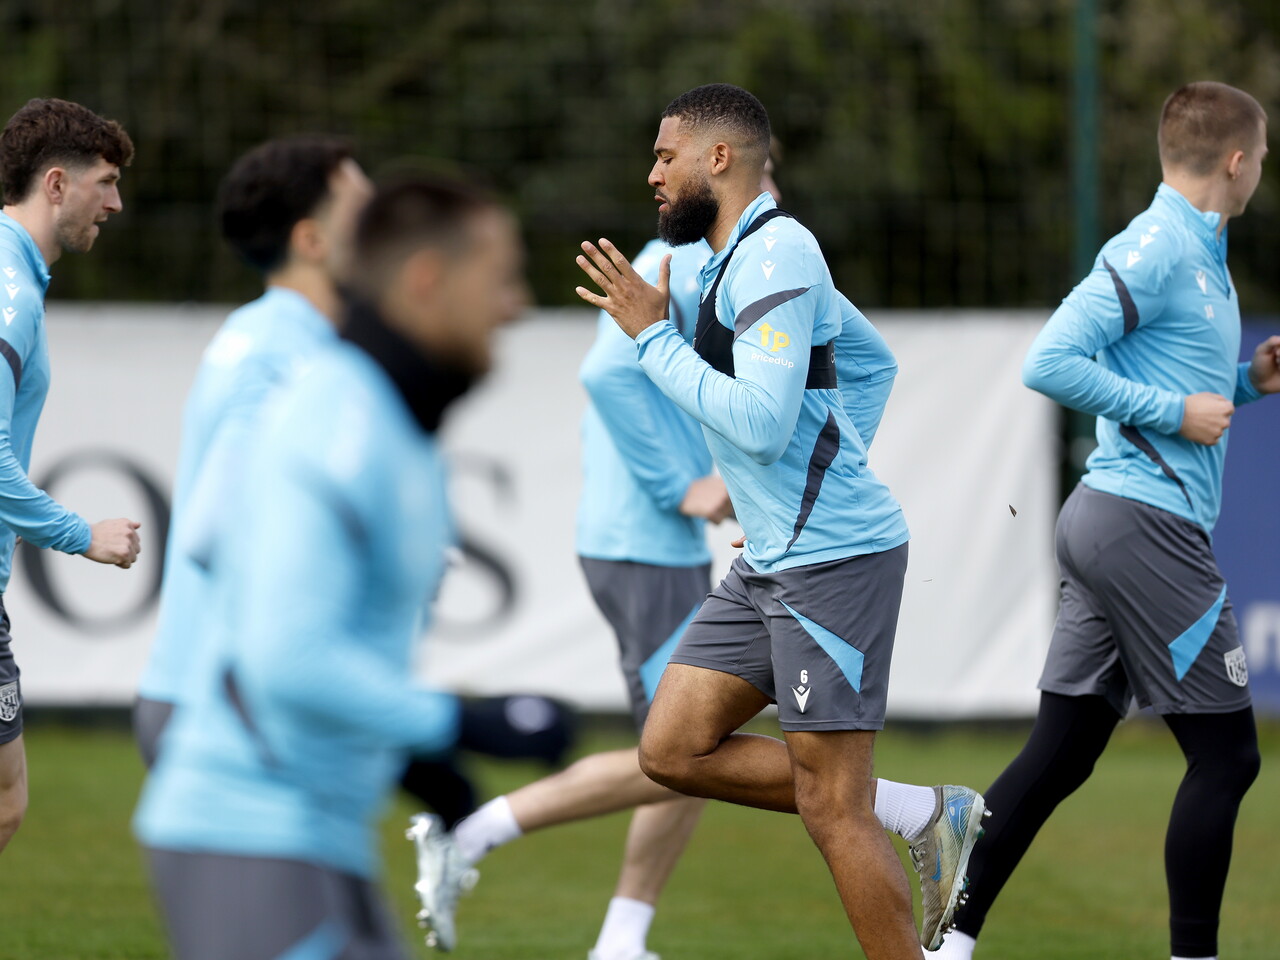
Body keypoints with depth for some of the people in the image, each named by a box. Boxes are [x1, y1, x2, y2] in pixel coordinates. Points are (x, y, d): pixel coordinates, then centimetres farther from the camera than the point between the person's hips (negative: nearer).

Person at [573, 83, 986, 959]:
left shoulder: (774, 255, -16)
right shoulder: (740, 257, 16)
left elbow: (760, 424, -25)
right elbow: (866, 357, 28)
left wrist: (653, 335, -18)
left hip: (833, 557, -10)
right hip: (775, 559, 10)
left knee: (832, 809, -7)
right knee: (674, 750, 6)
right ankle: (925, 815, 9)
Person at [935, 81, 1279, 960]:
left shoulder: (1198, 253, 17)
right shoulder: (1156, 251, -13)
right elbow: (1050, 363, -20)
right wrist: (1176, 412, -18)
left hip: (1112, 524, 10)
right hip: (1147, 524, -10)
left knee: (1059, 755, 8)